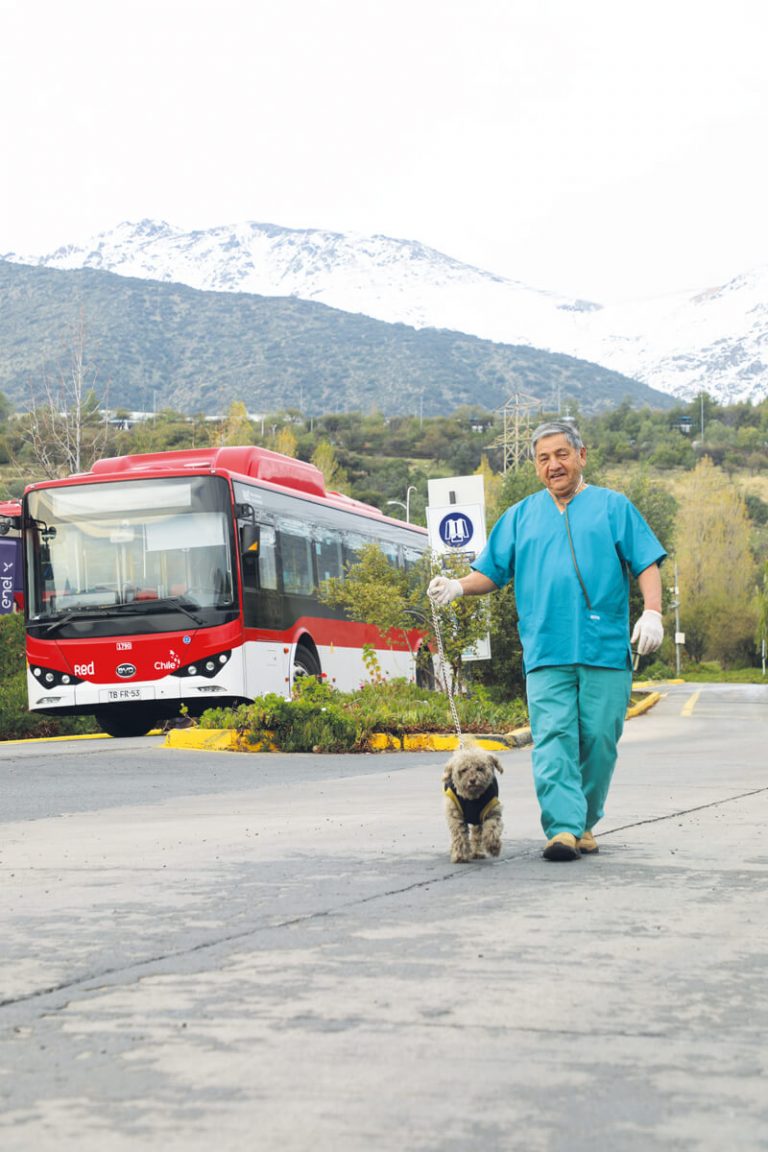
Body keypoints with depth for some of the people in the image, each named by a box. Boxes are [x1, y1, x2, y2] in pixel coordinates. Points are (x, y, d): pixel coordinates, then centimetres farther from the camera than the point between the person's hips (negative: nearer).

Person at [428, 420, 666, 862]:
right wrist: (458, 587, -3)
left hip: (605, 650, -1)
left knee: (599, 740, 1)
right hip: (546, 653, 1)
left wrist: (652, 612, -9)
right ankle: (563, 828, -16)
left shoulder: (612, 506, 11)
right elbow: (491, 573, 17)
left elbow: (647, 563, 6)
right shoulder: (521, 516, 18)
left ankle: (584, 823, 16)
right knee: (553, 739, -11)